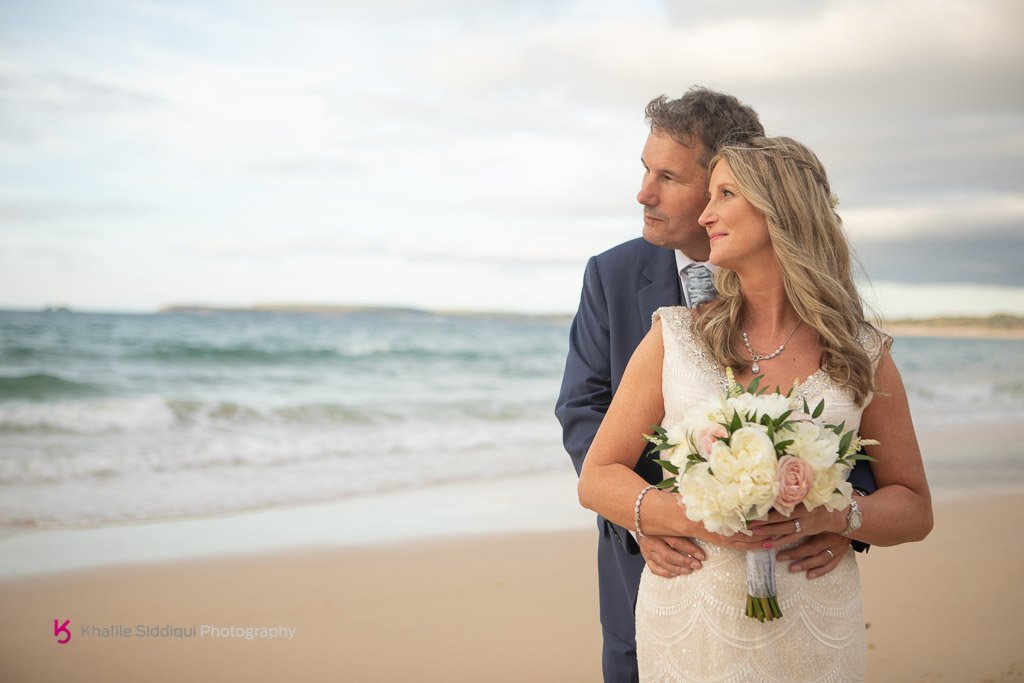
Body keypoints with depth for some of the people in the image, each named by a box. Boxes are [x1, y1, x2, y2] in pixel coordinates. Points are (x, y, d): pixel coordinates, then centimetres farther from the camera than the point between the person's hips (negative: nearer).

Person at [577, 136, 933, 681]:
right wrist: (691, 517, -19)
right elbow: (598, 478, -1)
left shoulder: (863, 356, -2)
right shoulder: (675, 337, -2)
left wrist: (831, 516, -16)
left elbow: (914, 508, 5)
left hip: (813, 633, 0)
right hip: (686, 626, 0)